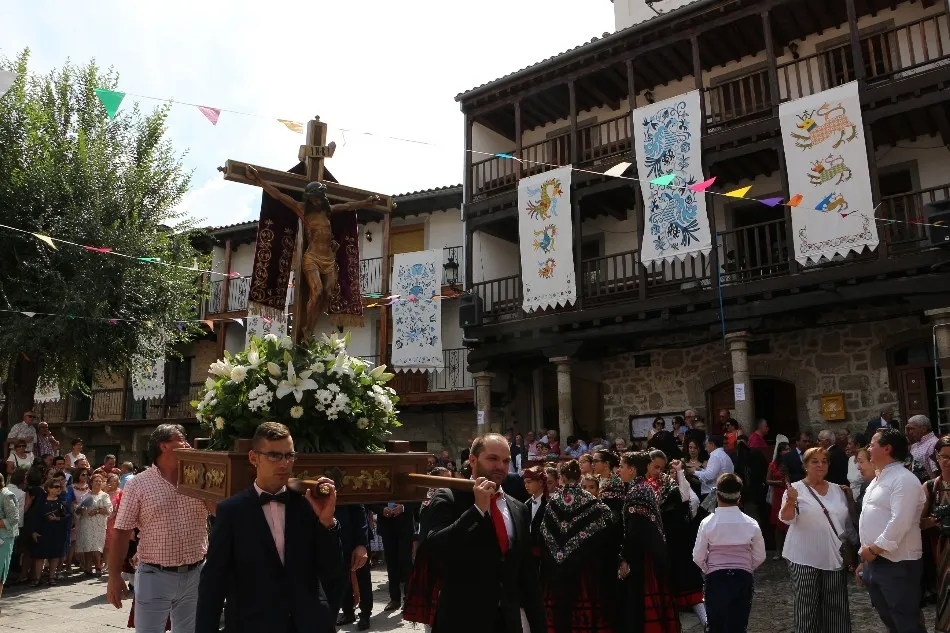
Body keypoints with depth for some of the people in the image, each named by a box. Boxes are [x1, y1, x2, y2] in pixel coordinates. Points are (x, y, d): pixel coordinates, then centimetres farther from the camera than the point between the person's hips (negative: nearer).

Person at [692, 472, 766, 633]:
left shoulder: (707, 523, -12)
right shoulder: (751, 524, -7)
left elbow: (698, 557, -8)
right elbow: (760, 557, 1)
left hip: (716, 579, -1)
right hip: (743, 579, 1)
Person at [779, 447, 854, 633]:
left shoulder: (839, 490, 9)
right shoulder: (797, 489, -7)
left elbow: (848, 522, 19)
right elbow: (786, 518, -20)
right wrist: (791, 501, -40)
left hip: (835, 559, 5)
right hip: (806, 560, -4)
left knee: (836, 609, 10)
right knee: (807, 608, 1)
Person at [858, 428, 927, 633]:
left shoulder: (904, 480, -14)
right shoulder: (878, 479, 16)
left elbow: (900, 522, -24)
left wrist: (874, 549, -19)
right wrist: (865, 558, 19)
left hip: (897, 565, -9)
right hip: (874, 562, 9)